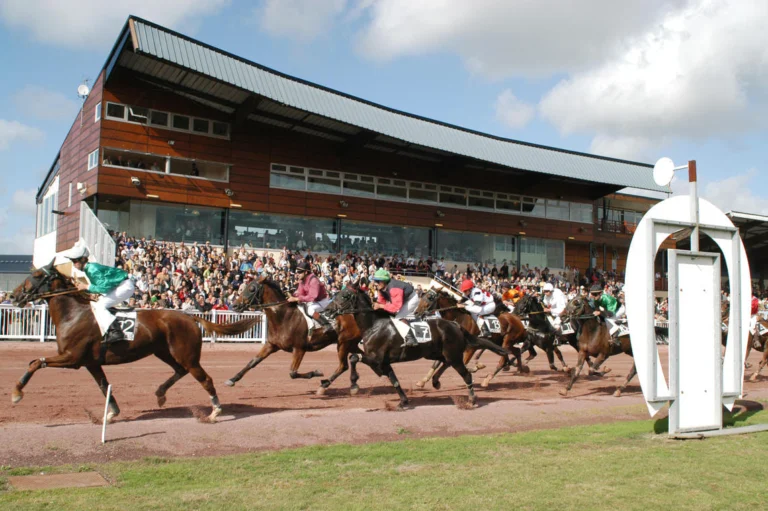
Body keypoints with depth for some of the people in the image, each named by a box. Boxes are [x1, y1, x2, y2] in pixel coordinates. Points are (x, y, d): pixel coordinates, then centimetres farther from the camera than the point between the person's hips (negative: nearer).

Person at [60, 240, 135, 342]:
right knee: (95, 304, 15)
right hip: (117, 286, 11)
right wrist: (82, 286, 1)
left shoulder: (92, 269, -21)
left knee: (99, 306, -19)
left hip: (125, 286, -11)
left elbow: (104, 287, -26)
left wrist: (86, 286, -17)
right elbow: (101, 285, 12)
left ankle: (115, 331, -26)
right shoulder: (89, 268, 8)